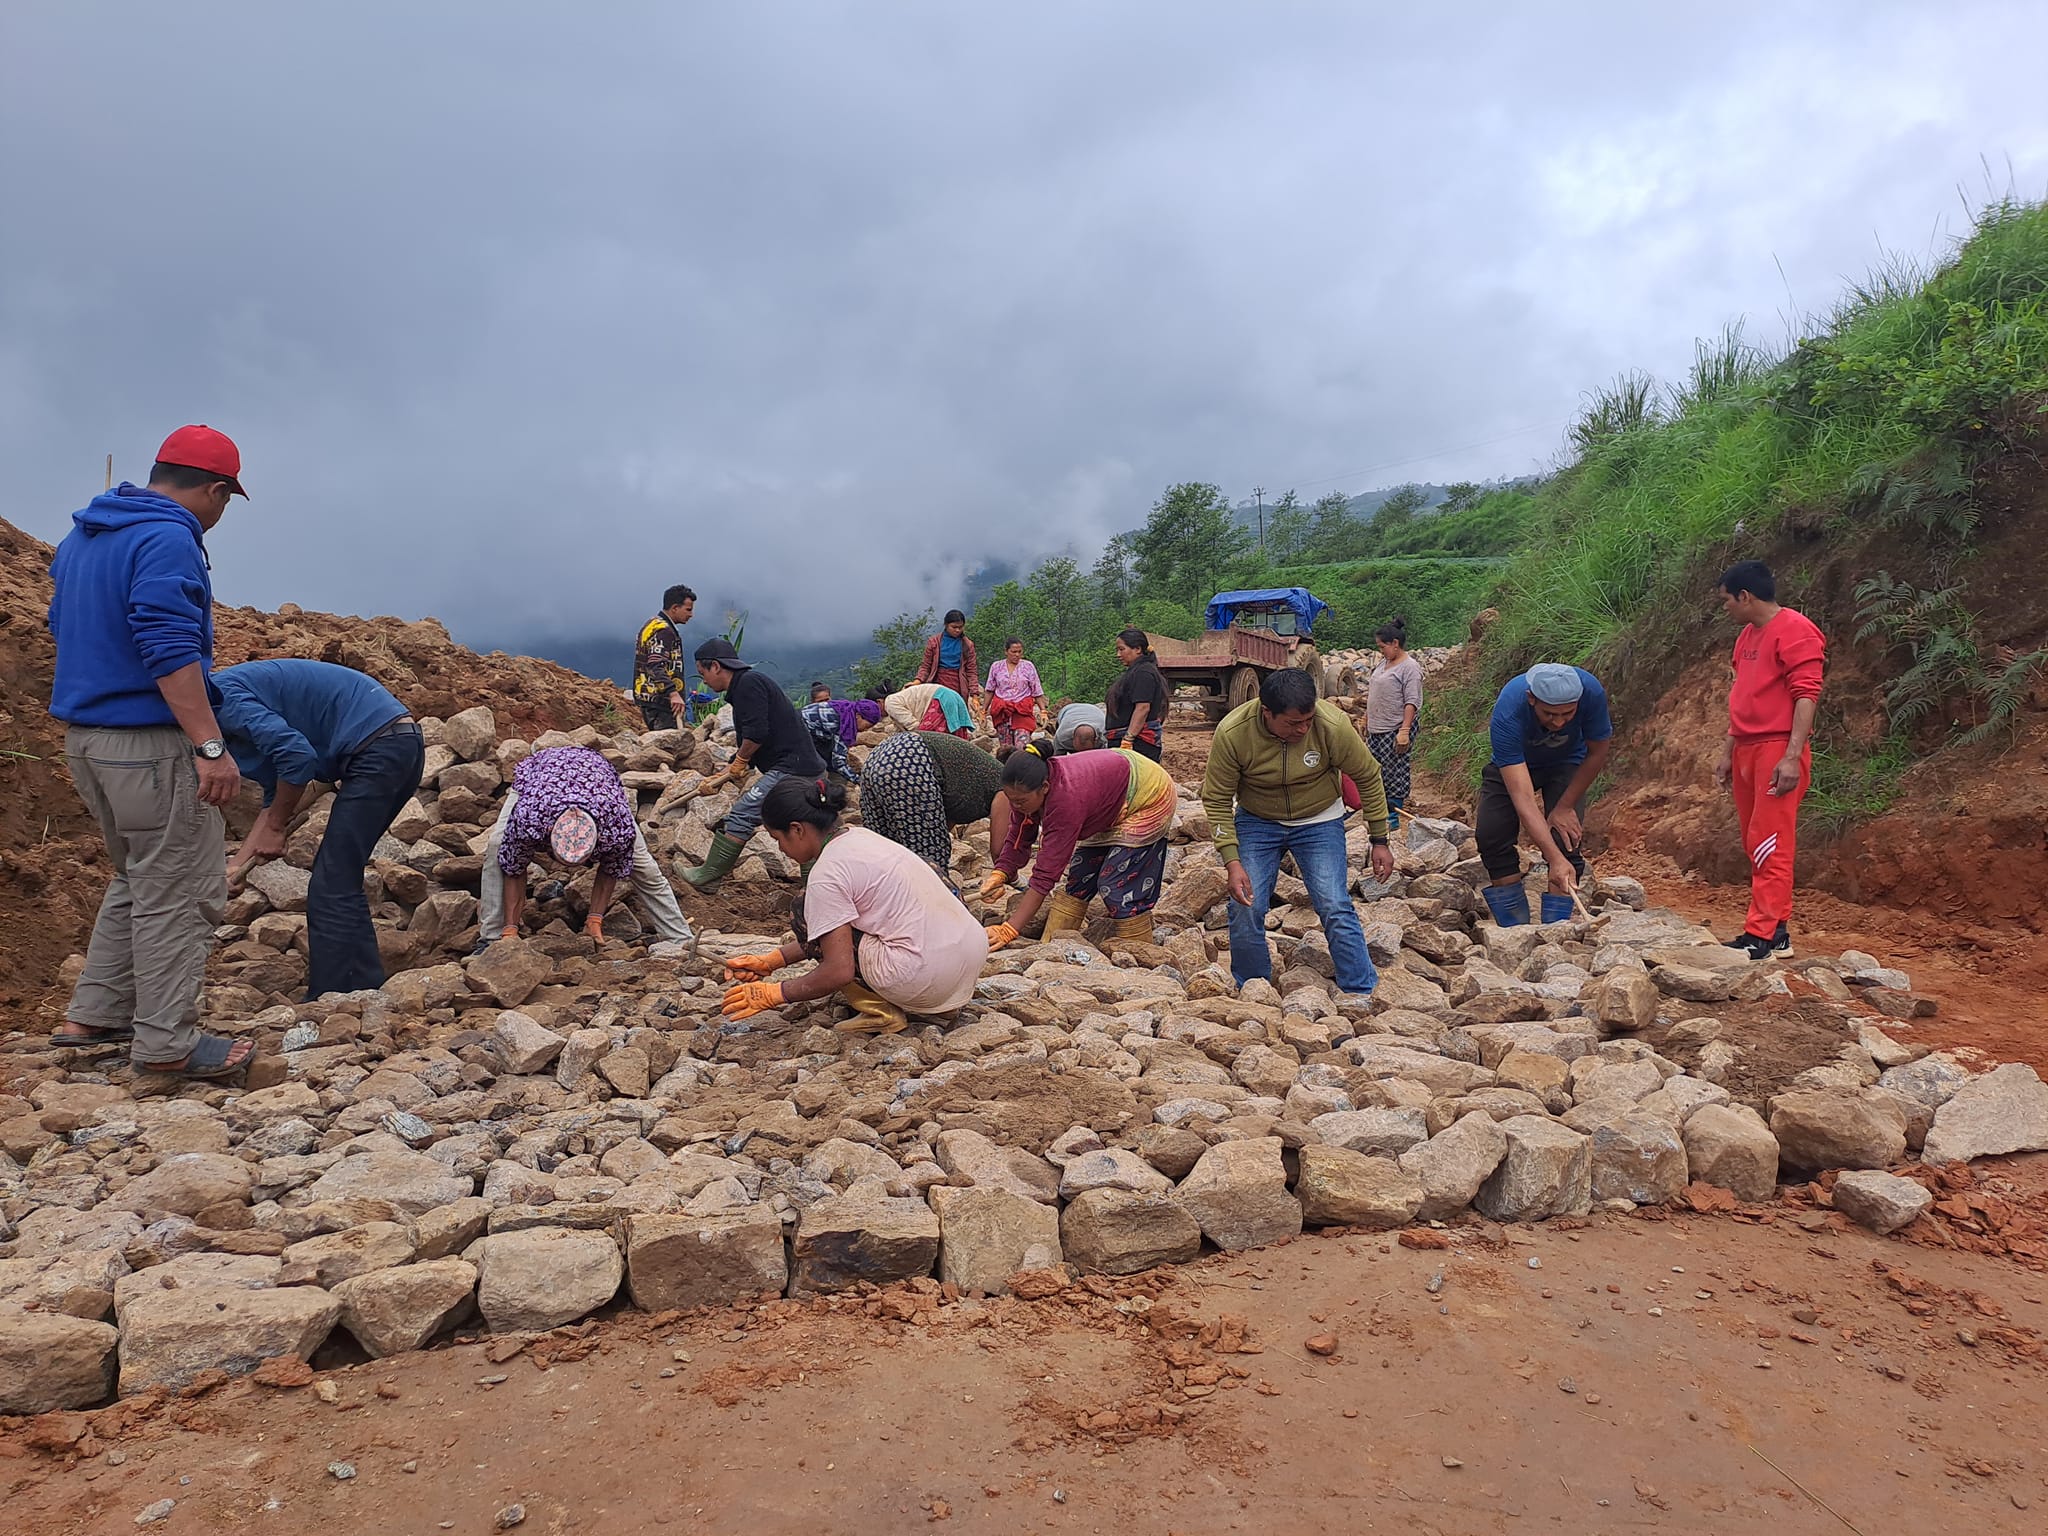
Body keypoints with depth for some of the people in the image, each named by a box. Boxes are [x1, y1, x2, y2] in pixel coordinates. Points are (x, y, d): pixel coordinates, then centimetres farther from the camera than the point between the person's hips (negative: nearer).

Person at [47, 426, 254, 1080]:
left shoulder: (81, 536, 15)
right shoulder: (168, 540, -16)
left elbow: (63, 622, 25)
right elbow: (169, 646, -24)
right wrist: (210, 746, -25)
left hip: (85, 733, 10)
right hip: (148, 739, -10)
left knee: (137, 878, 21)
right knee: (181, 890, -1)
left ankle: (93, 1015, 25)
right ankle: (166, 1042, 5)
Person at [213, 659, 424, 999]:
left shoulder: (222, 696, -6)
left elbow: (297, 755, -17)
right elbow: (277, 796, 25)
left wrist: (274, 828, -2)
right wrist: (235, 868, 20)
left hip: (378, 749, -10)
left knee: (331, 890, -5)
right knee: (341, 882, 16)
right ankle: (368, 993, 21)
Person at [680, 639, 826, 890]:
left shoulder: (749, 682, -10)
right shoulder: (743, 686, 21)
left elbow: (756, 733, -22)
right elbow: (749, 749, 24)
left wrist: (739, 761, -4)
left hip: (790, 769, -11)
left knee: (741, 815, -7)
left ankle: (707, 877, 0)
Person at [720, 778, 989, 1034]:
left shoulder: (827, 875, -12)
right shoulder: (858, 836, 14)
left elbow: (839, 972, -12)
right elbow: (828, 934, 24)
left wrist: (774, 994, 0)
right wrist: (770, 961, 23)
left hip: (926, 977, -9)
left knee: (805, 914, 3)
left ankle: (880, 1011, 1)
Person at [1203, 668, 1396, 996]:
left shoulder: (1333, 725, -26)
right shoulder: (1231, 733, -27)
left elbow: (1368, 778, -9)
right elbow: (1217, 800, -15)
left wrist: (1380, 841, -5)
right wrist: (1232, 862, -22)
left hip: (1319, 823, 0)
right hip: (1256, 822, 1)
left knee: (1336, 909, -9)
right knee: (1245, 907, -7)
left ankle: (1364, 996, 4)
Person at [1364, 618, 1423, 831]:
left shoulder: (1409, 667, -12)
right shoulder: (1383, 663, 14)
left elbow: (1412, 702, -18)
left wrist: (1404, 731, -24)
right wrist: (1367, 719, 22)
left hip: (1395, 731, -9)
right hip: (1376, 729, 9)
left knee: (1395, 773, -2)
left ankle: (1394, 819, 5)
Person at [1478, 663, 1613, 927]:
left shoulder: (1591, 692, -35)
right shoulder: (1507, 714, -41)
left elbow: (1598, 752, -15)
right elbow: (1522, 798, -45)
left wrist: (1565, 807, -16)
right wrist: (1555, 859, -52)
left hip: (1567, 763, 1)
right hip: (1513, 764, -1)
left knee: (1565, 838, -19)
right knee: (1491, 836, -15)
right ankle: (1515, 931, -3)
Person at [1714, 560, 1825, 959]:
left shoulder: (1795, 630, -9)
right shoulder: (1747, 636, 20)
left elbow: (1806, 696, -16)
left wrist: (1792, 757, -22)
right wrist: (1727, 753, 22)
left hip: (1778, 750, -9)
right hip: (1746, 749, 9)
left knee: (1769, 844, -11)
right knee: (1755, 845, 10)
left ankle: (1763, 936, -10)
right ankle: (1776, 929, 16)